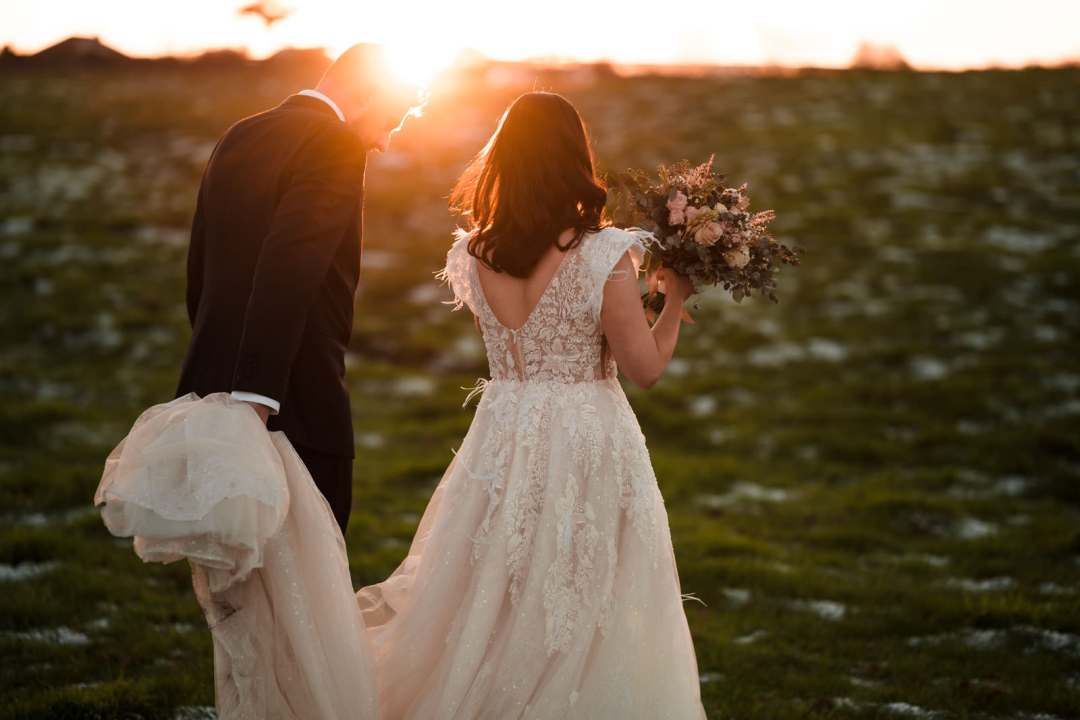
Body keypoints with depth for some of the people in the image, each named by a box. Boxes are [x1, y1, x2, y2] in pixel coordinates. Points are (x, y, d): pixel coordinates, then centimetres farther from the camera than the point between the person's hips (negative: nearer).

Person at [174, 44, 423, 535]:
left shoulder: (238, 138, 16)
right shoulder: (334, 146, -11)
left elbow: (199, 271, 21)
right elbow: (289, 270, -23)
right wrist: (256, 395, -27)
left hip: (212, 389, 9)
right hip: (293, 406, -8)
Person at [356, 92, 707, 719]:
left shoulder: (472, 257, -2)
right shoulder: (604, 257, -16)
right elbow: (646, 367, -11)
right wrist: (674, 301, 6)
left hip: (504, 440, 4)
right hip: (591, 448, -4)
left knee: (494, 607, 16)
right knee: (588, 614, 8)